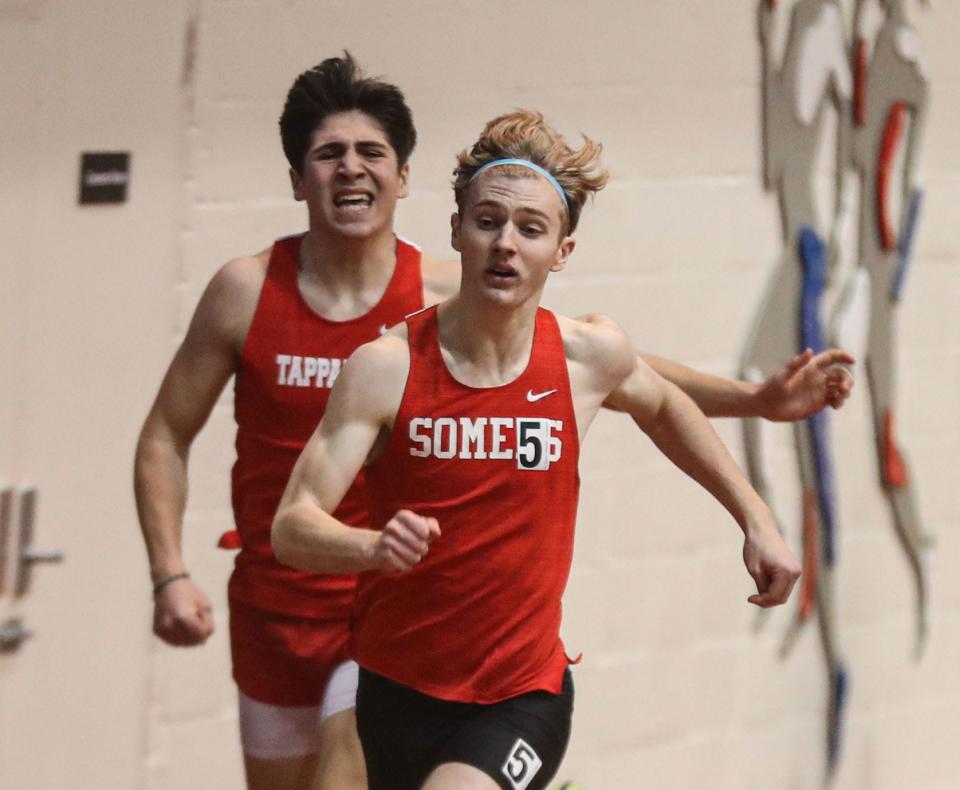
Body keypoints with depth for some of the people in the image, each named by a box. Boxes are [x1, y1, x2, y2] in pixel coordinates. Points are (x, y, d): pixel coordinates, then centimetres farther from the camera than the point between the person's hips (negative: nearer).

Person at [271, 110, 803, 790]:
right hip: (397, 693, 1)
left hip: (524, 696, -1)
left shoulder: (591, 357, -6)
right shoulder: (387, 366, -13)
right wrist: (376, 546, -39)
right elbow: (292, 528, -18)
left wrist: (756, 519, 20)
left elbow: (661, 406, 20)